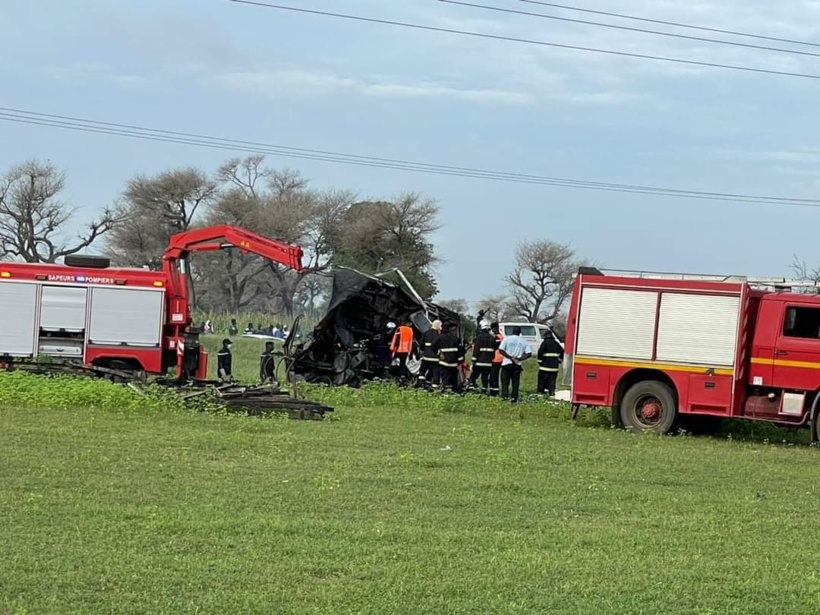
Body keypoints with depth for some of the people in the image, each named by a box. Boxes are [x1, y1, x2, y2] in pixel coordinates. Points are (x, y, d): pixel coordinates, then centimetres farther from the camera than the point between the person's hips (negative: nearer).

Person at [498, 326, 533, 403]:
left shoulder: (507, 339, -1)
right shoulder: (524, 342, 5)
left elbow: (500, 350, -10)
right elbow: (529, 354, -2)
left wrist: (510, 357, -11)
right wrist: (519, 358, -6)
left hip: (507, 363, -2)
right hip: (517, 365, 2)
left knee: (505, 381, 5)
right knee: (515, 382, 7)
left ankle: (504, 395, -11)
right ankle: (514, 399, 5)